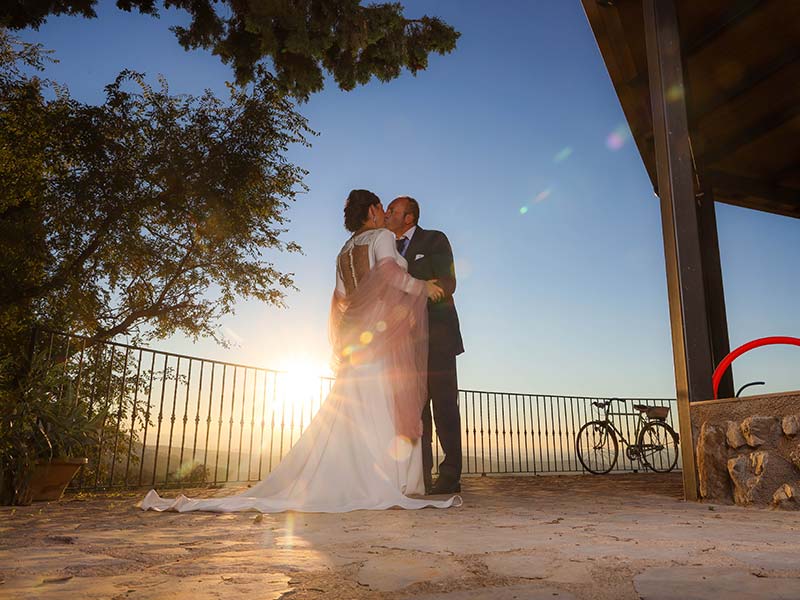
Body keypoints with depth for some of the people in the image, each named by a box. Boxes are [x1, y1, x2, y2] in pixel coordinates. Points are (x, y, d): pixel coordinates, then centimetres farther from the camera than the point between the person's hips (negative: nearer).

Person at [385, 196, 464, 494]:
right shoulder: (392, 249, 22)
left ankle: (450, 476, -3)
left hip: (435, 336, -6)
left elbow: (447, 284, -8)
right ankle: (421, 475, 5)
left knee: (444, 405, -6)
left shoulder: (434, 240, 4)